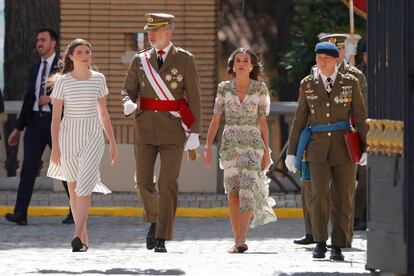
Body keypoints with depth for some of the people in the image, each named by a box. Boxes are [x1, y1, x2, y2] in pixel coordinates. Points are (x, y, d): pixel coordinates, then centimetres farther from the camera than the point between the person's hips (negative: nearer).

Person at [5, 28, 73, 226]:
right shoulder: (34, 69, 15)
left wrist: (51, 98, -18)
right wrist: (18, 128, 17)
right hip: (35, 121, 4)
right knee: (28, 167, -5)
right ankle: (20, 214, -12)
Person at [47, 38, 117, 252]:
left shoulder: (98, 79, 4)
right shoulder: (63, 81, -3)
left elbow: (103, 113, 12)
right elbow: (56, 116, -2)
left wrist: (112, 143, 13)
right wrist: (55, 147, -9)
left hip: (93, 136, 0)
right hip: (68, 136, 0)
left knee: (84, 185, -17)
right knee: (74, 188, 9)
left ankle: (77, 236, -25)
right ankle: (84, 236, 21)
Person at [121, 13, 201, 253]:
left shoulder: (185, 60, -3)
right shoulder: (140, 60, 6)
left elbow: (194, 98, -4)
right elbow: (128, 90, 5)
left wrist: (195, 133, -10)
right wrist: (128, 104, -20)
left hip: (173, 131, -3)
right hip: (146, 129, 3)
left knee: (168, 185, -8)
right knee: (144, 182, 0)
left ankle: (162, 239, -4)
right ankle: (155, 219, 30)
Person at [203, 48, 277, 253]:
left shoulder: (259, 88, 2)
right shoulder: (224, 88, 4)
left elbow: (262, 121, 4)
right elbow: (215, 120, 6)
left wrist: (267, 151, 2)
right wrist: (208, 147, -1)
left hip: (253, 144, -2)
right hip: (230, 144, 2)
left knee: (247, 189, -16)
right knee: (232, 193, 1)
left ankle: (242, 239, -20)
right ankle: (237, 240, 8)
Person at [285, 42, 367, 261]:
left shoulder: (350, 83, 5)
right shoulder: (307, 84, 8)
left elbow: (360, 117, 5)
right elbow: (299, 120, 11)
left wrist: (367, 148, -2)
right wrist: (292, 152, 9)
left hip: (344, 147, 0)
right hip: (318, 147, 0)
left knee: (343, 198, 0)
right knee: (318, 194, -14)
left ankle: (338, 246, 9)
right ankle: (320, 242, 0)